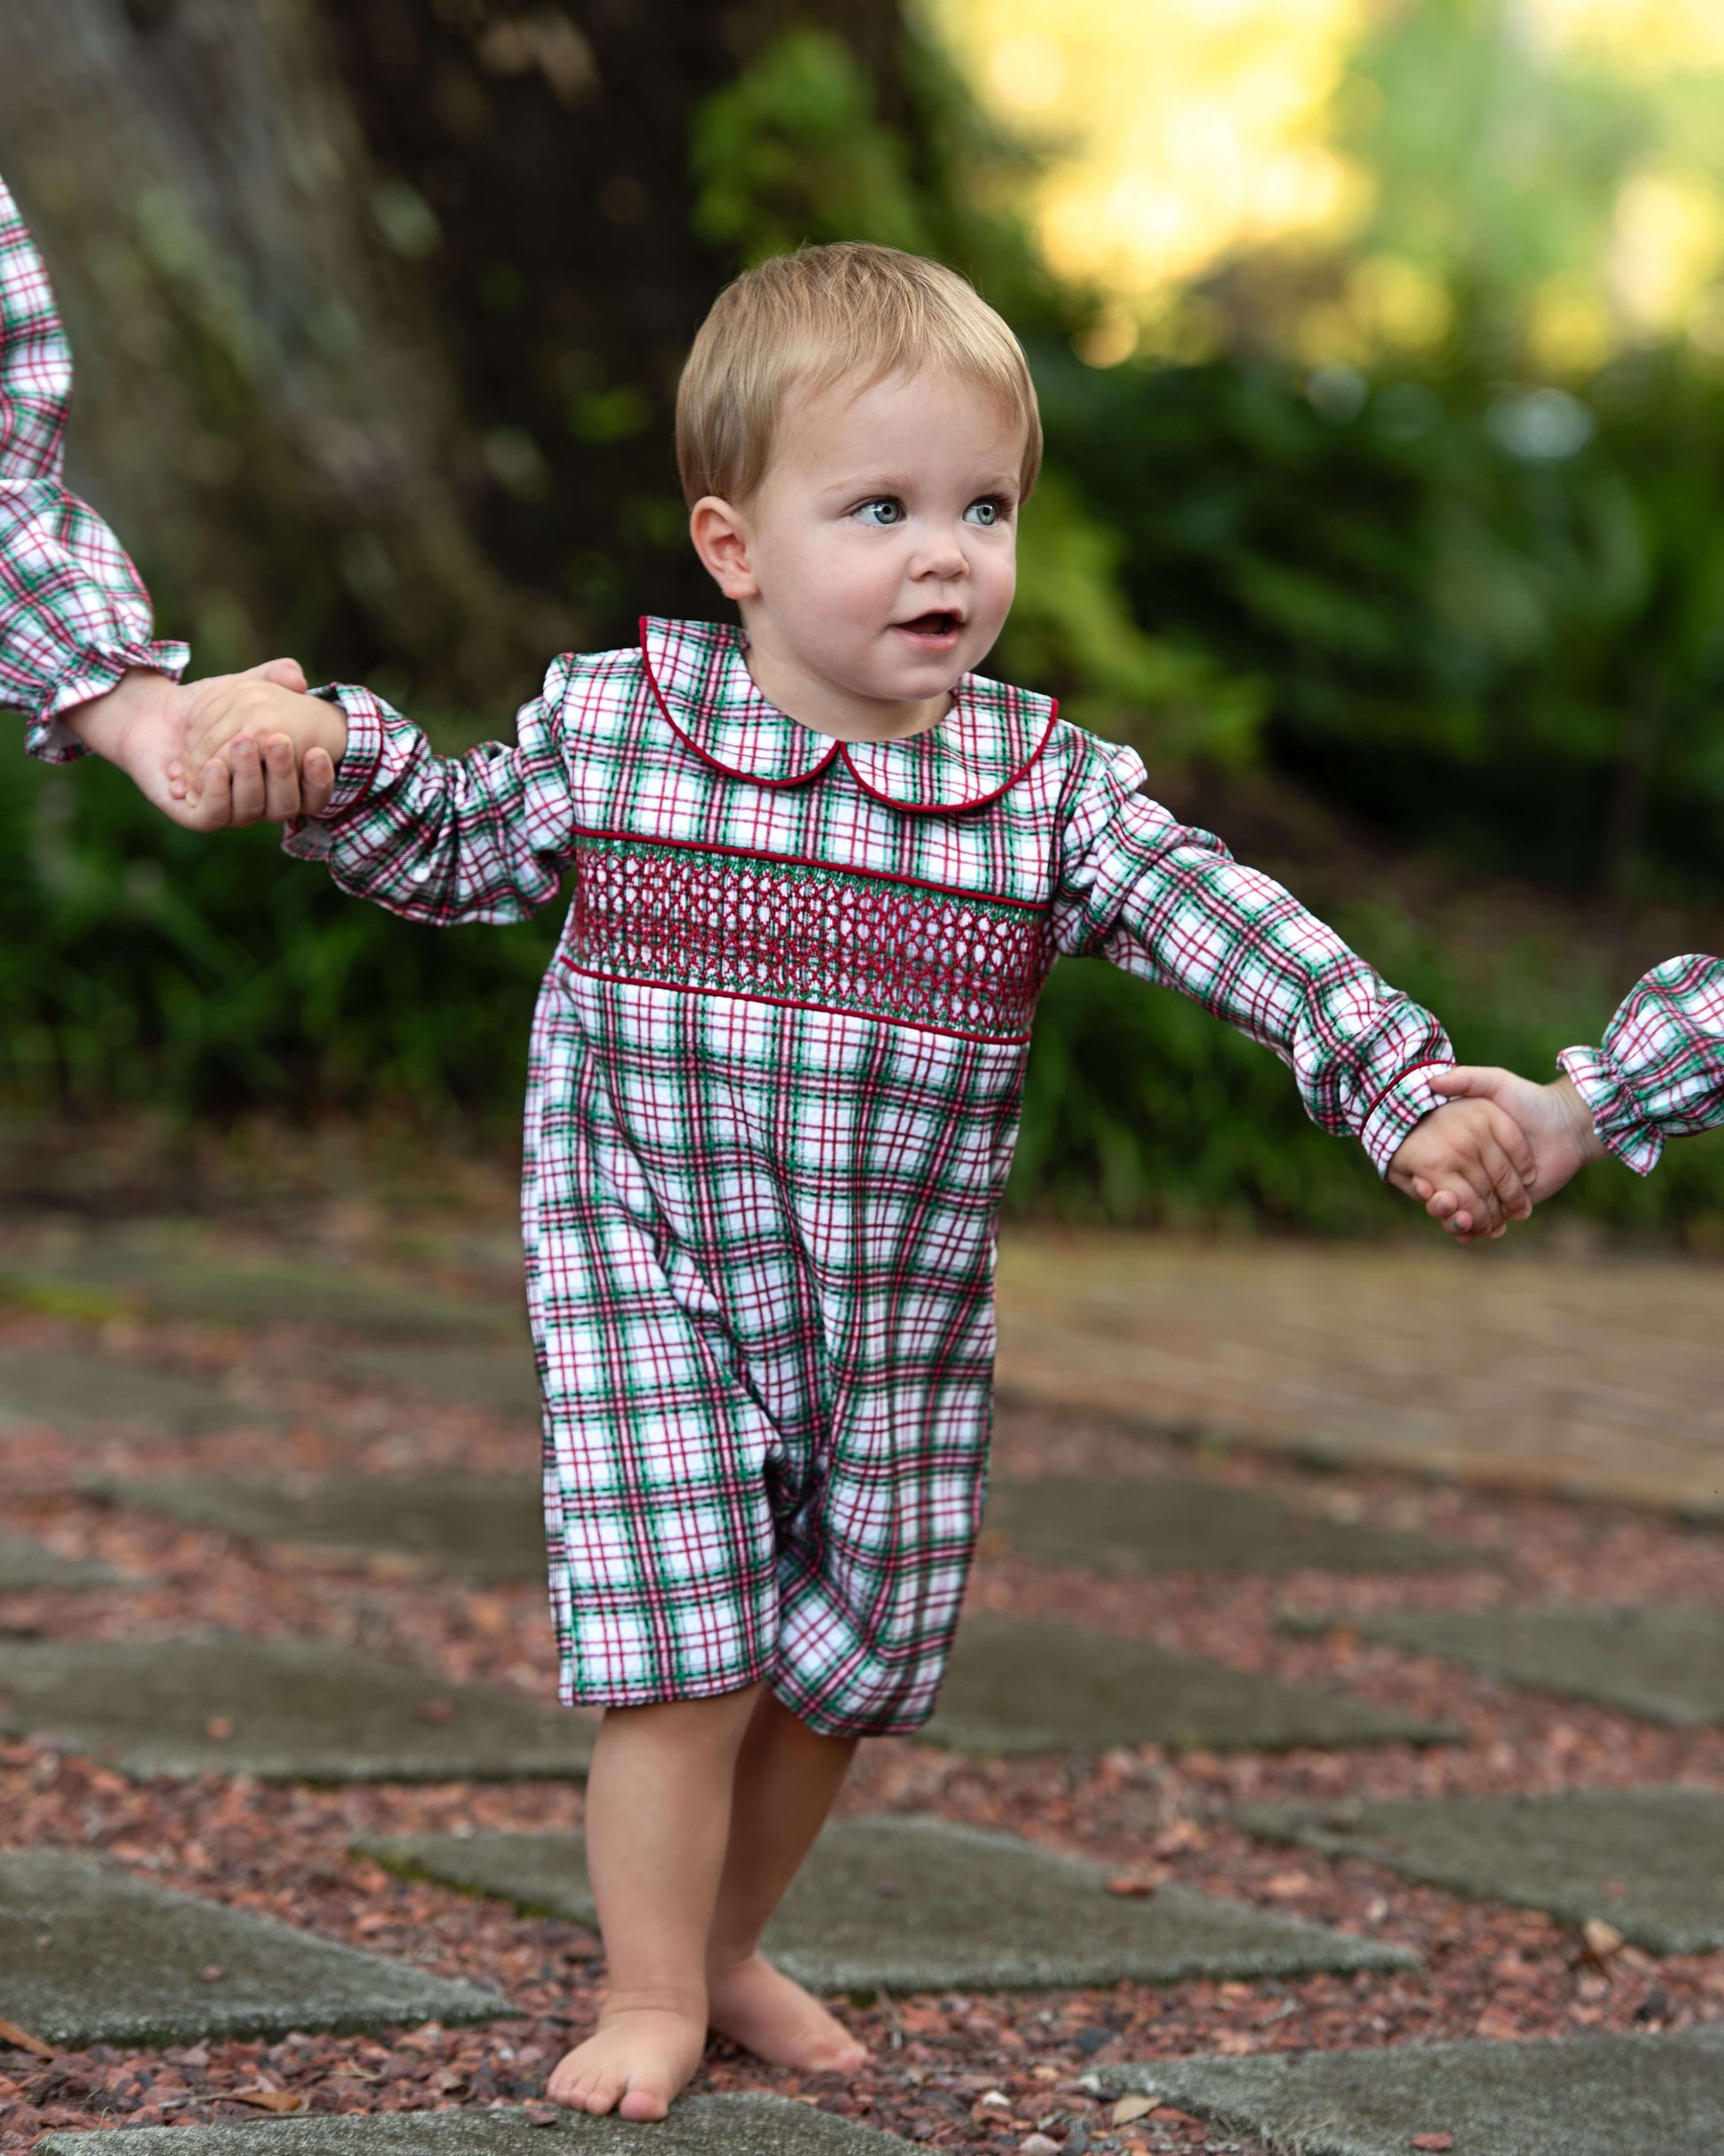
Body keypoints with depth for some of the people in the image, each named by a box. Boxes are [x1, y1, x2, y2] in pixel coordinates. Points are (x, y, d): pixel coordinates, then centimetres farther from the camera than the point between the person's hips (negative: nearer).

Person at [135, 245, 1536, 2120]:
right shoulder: (613, 724, -6)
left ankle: (730, 1952, 37)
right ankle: (650, 1998, 12)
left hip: (899, 1327, 3)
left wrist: (1411, 1094, -23)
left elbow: (1238, 934, -11)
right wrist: (334, 752, -10)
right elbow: (449, 851, 8)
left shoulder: (1049, 788, -6)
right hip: (655, 1289, -2)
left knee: (839, 1668, 13)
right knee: (684, 1659, -8)